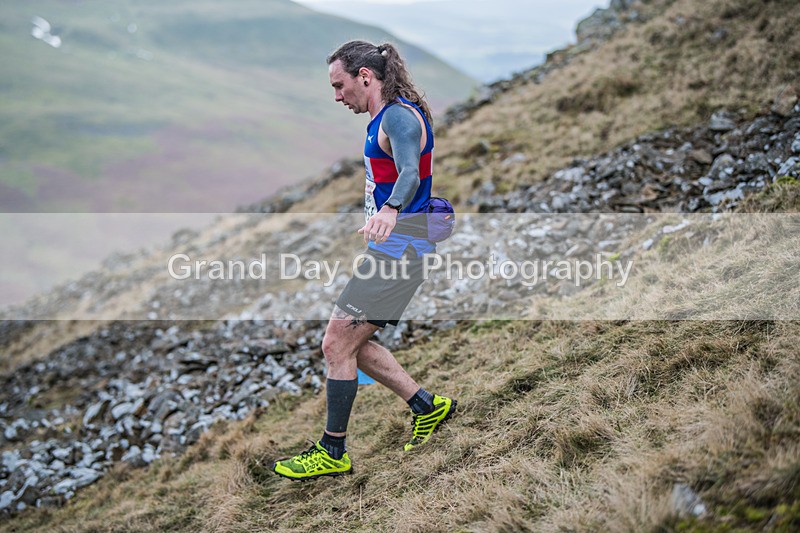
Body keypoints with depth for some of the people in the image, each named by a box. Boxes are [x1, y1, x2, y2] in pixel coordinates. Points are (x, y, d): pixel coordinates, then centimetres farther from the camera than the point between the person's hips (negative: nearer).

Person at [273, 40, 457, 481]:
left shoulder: (399, 116, -15)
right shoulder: (383, 119, 17)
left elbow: (410, 173, -34)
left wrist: (391, 211, -53)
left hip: (399, 248, -11)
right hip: (391, 245, 11)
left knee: (337, 344, -6)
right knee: (351, 344, 14)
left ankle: (332, 452, 6)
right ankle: (428, 407, 22)